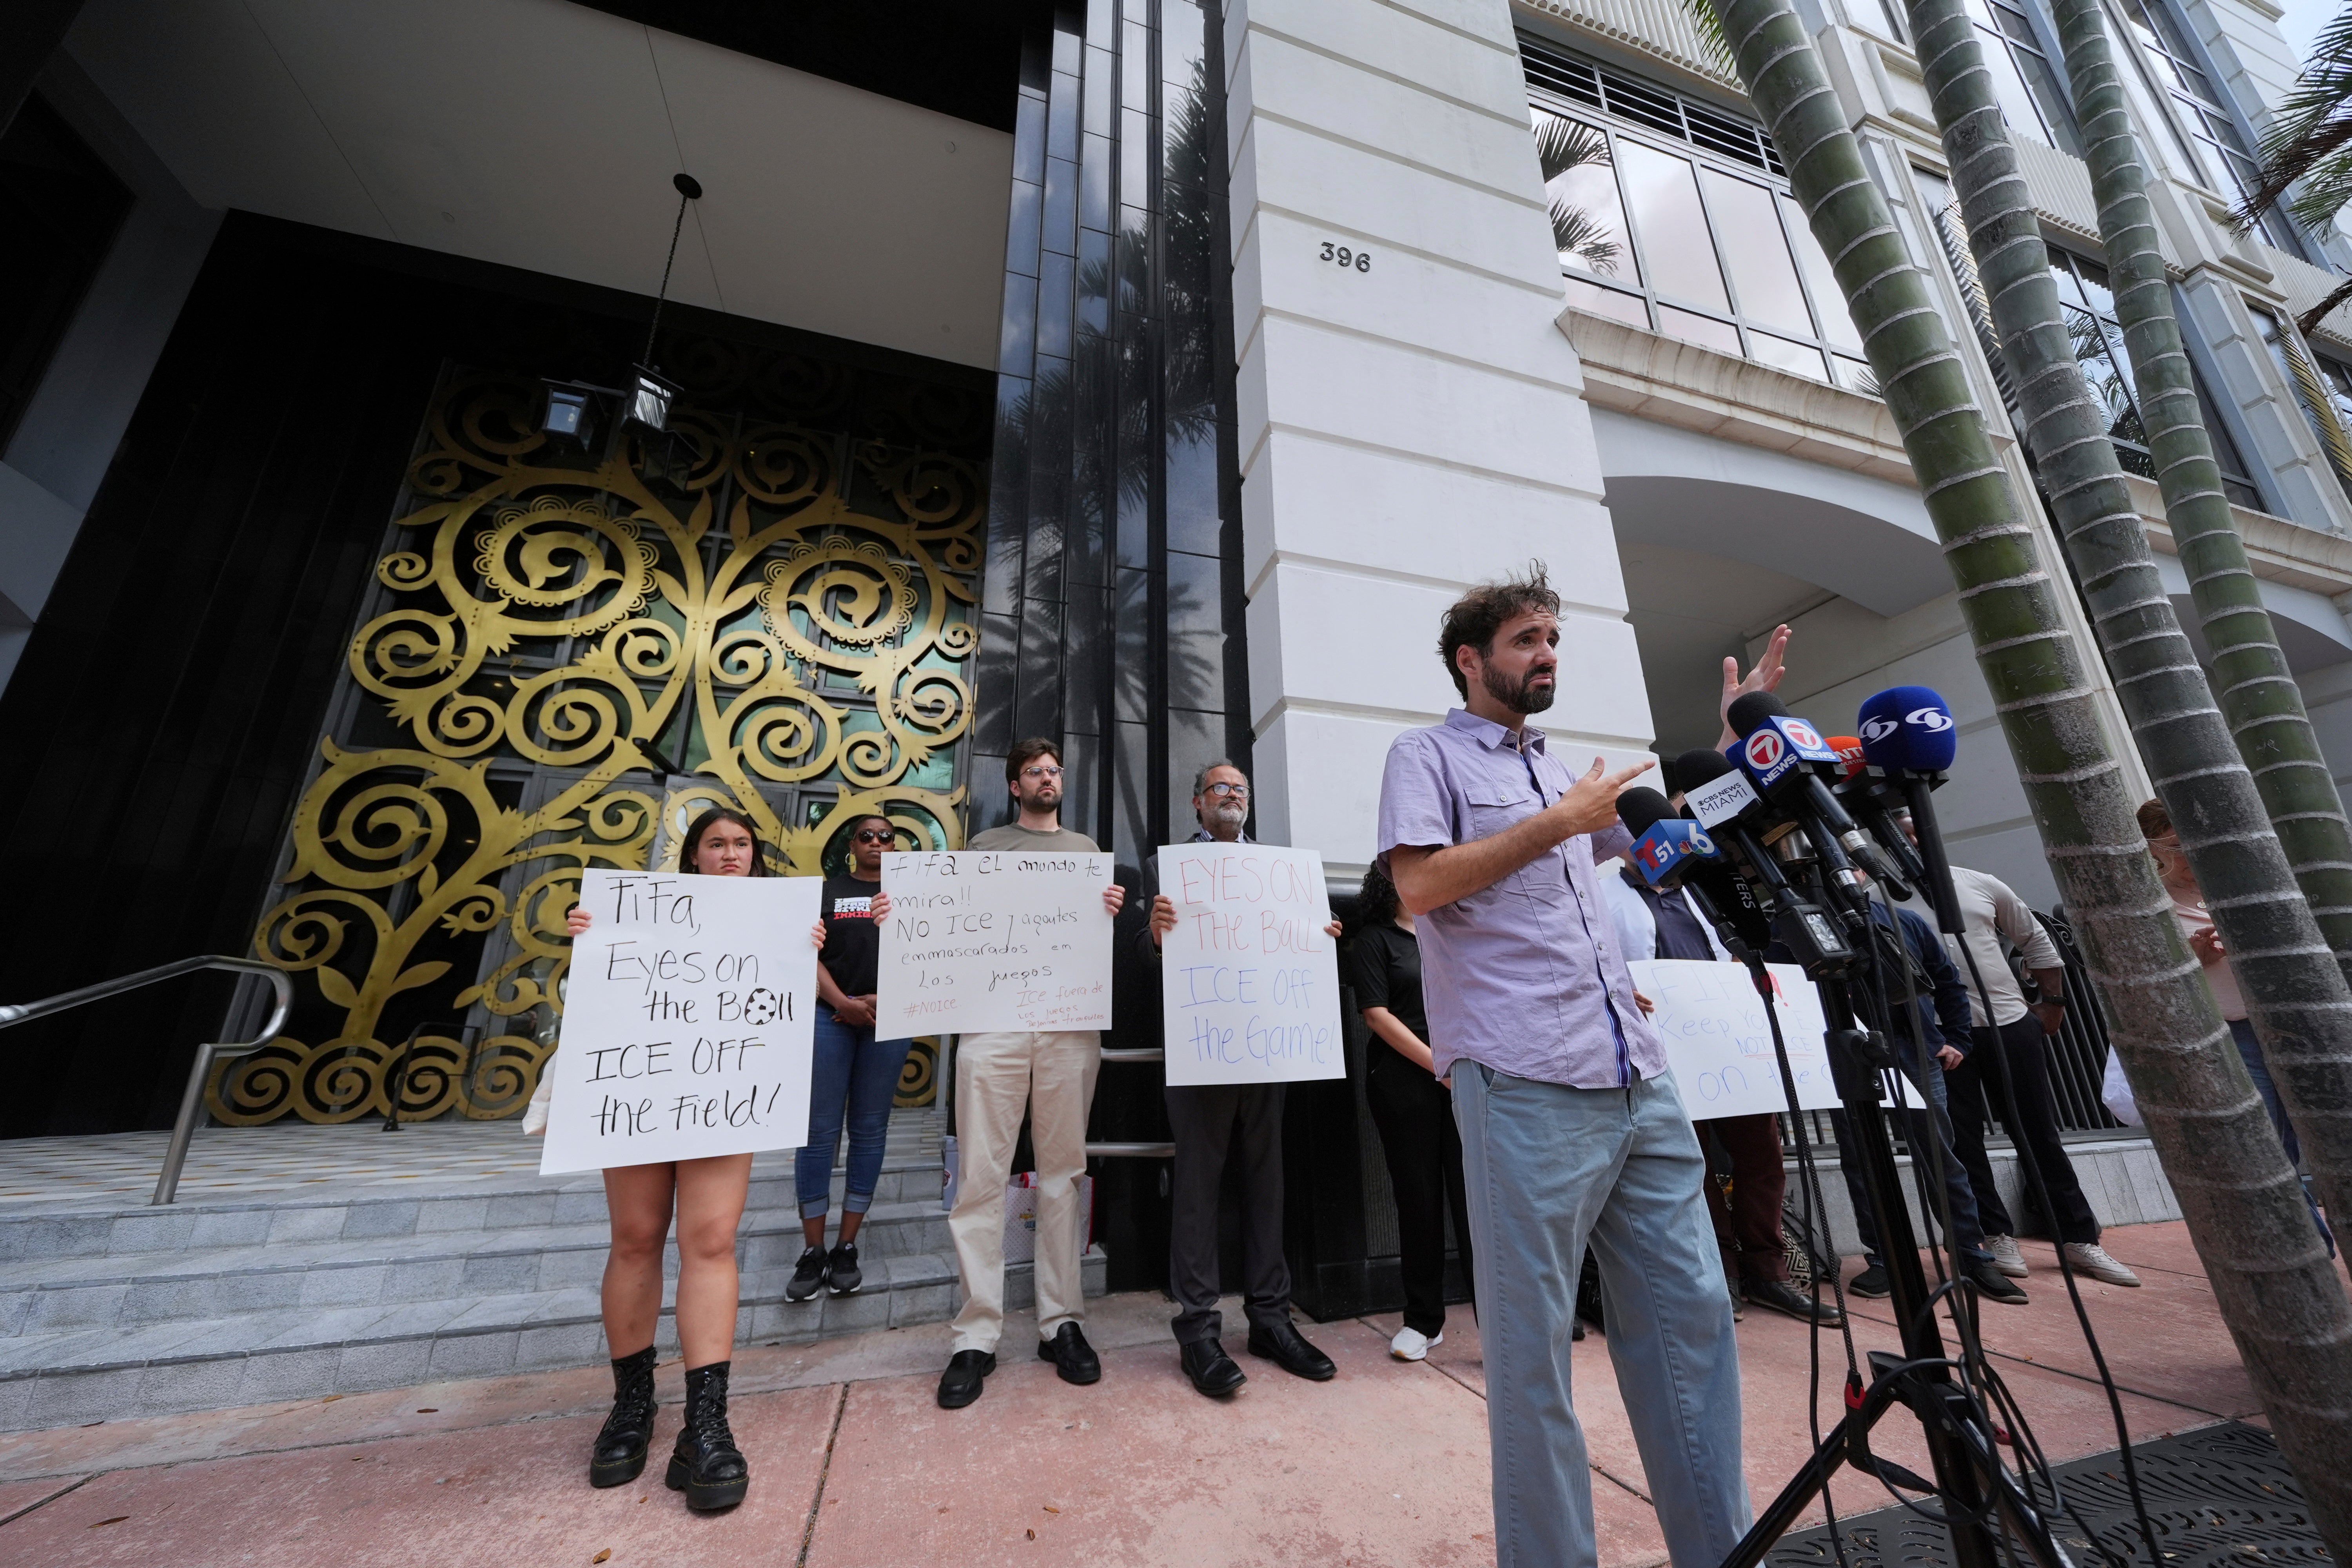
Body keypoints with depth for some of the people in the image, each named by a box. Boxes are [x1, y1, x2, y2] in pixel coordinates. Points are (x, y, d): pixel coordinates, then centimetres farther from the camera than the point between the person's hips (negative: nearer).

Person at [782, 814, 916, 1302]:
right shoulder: (827, 891, 10)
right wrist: (845, 1003, -13)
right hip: (831, 1016, 0)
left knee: (870, 1130, 5)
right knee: (820, 1129, 0)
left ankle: (847, 1248, 15)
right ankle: (812, 1252, 11)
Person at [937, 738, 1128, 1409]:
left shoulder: (1086, 848, 20)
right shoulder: (985, 845, 17)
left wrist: (1112, 911, -7)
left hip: (1070, 1019, 1)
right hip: (993, 1015, -1)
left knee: (1063, 1172, 6)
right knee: (982, 1174, 0)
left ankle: (1062, 1322, 18)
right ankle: (977, 1336, 12)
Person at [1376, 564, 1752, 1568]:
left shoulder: (1559, 772, 24)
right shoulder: (1429, 755, 1)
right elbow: (1419, 884, -13)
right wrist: (1559, 822, -10)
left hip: (1638, 1081, 8)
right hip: (1525, 1084, -7)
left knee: (1691, 1312, 12)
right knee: (1533, 1339, 3)